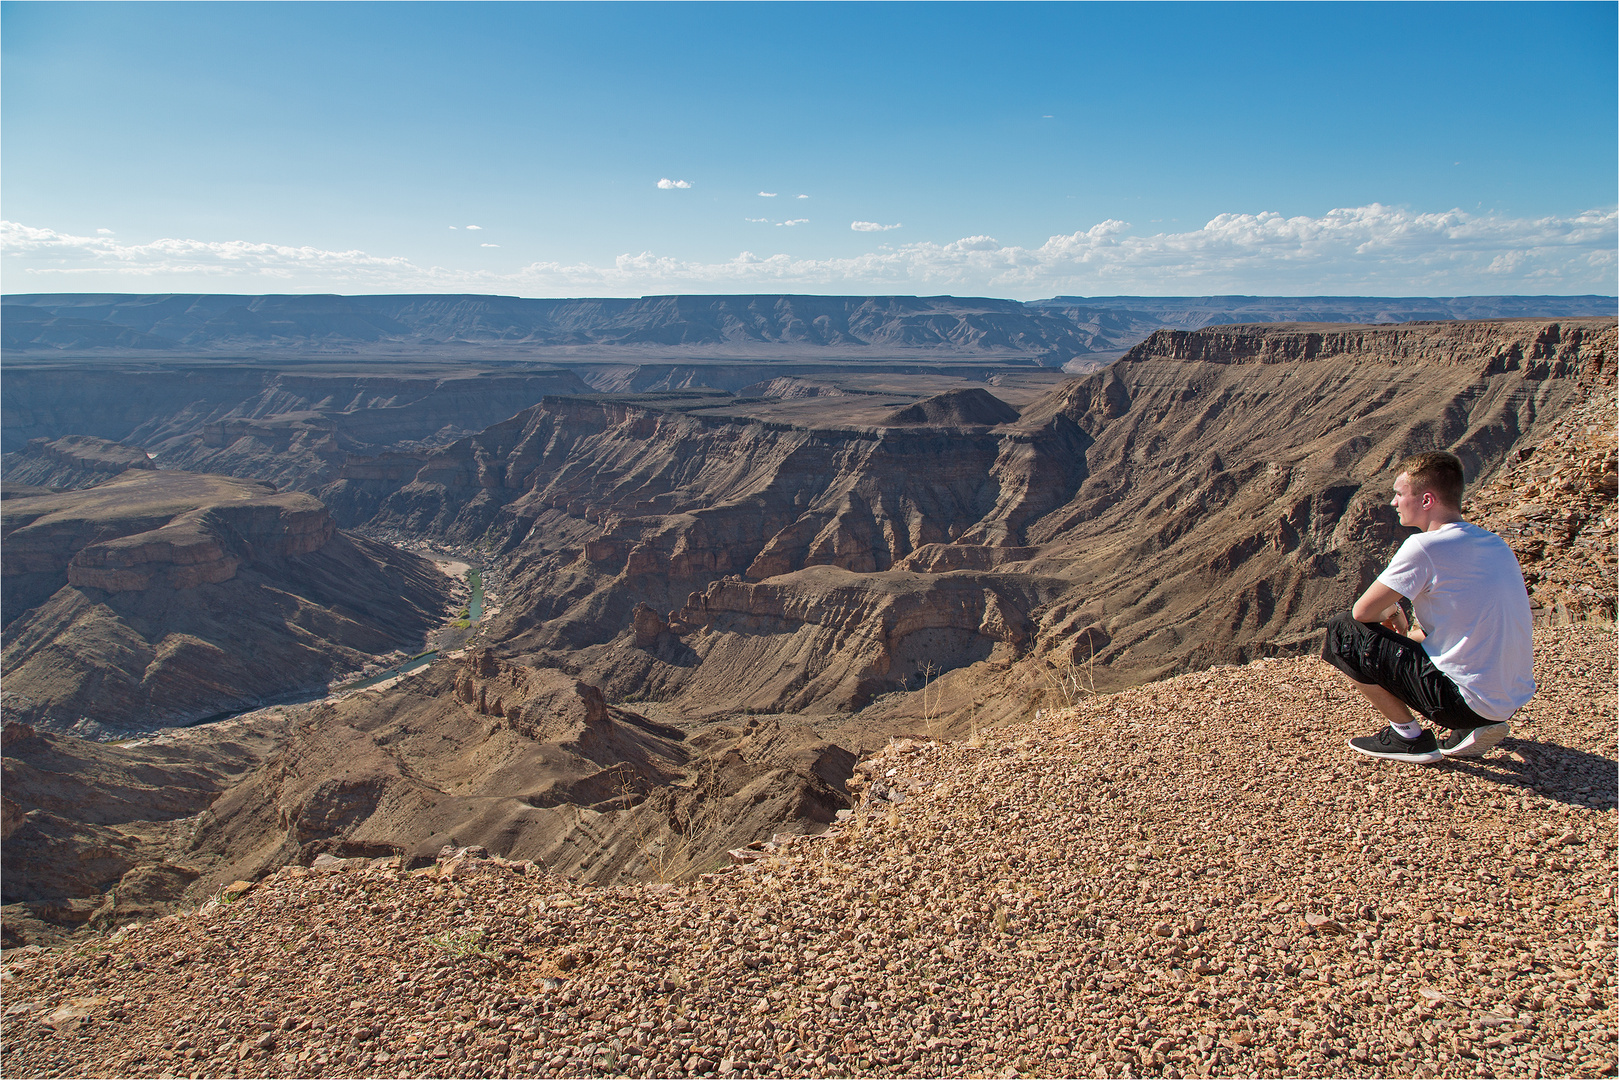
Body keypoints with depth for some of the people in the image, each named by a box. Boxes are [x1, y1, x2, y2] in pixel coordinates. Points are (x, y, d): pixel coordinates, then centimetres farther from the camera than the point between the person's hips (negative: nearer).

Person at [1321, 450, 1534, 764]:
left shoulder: (1423, 546, -17)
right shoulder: (1495, 543, 9)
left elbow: (1363, 612, -11)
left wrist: (1391, 612, 11)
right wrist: (1406, 631, 23)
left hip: (1469, 700, -8)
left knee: (1342, 630, -2)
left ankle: (1409, 736, 4)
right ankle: (1471, 728, 14)